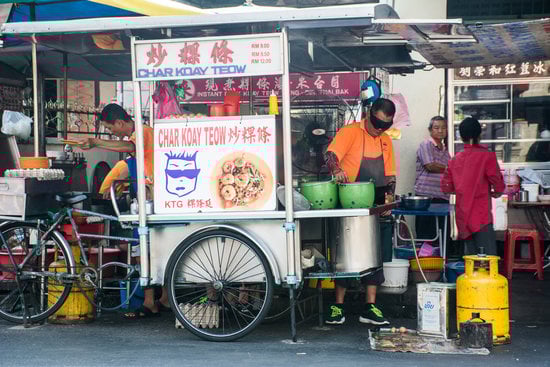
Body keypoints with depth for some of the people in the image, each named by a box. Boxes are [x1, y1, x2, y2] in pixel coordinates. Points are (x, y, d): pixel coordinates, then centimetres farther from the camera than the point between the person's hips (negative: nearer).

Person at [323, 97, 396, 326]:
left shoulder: (386, 141, 14)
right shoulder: (350, 132, -5)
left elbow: (390, 175, 18)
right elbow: (331, 155, -20)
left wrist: (389, 195, 0)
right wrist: (336, 169, -41)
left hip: (375, 208, 6)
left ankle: (370, 307, 12)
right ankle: (338, 307, 7)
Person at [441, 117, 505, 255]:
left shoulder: (455, 159, 7)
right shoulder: (486, 156, -7)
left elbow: (446, 187, 9)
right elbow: (498, 183, -10)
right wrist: (497, 192, 11)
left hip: (462, 216, 6)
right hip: (481, 215, -6)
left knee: (470, 255, 12)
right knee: (488, 257, -8)